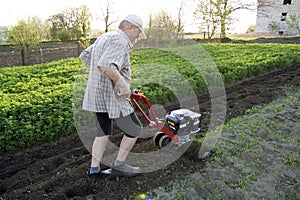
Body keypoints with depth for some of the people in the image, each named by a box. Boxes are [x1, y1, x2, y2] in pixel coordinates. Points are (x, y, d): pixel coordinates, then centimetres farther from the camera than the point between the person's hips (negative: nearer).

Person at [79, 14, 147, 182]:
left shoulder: (104, 37, 16)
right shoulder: (119, 40, -16)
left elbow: (85, 56, 24)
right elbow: (106, 65, -31)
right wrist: (123, 84, -25)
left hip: (96, 96, 10)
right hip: (112, 97, -9)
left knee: (103, 133, 18)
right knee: (134, 129, 8)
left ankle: (94, 170, 21)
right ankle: (119, 164, 17)